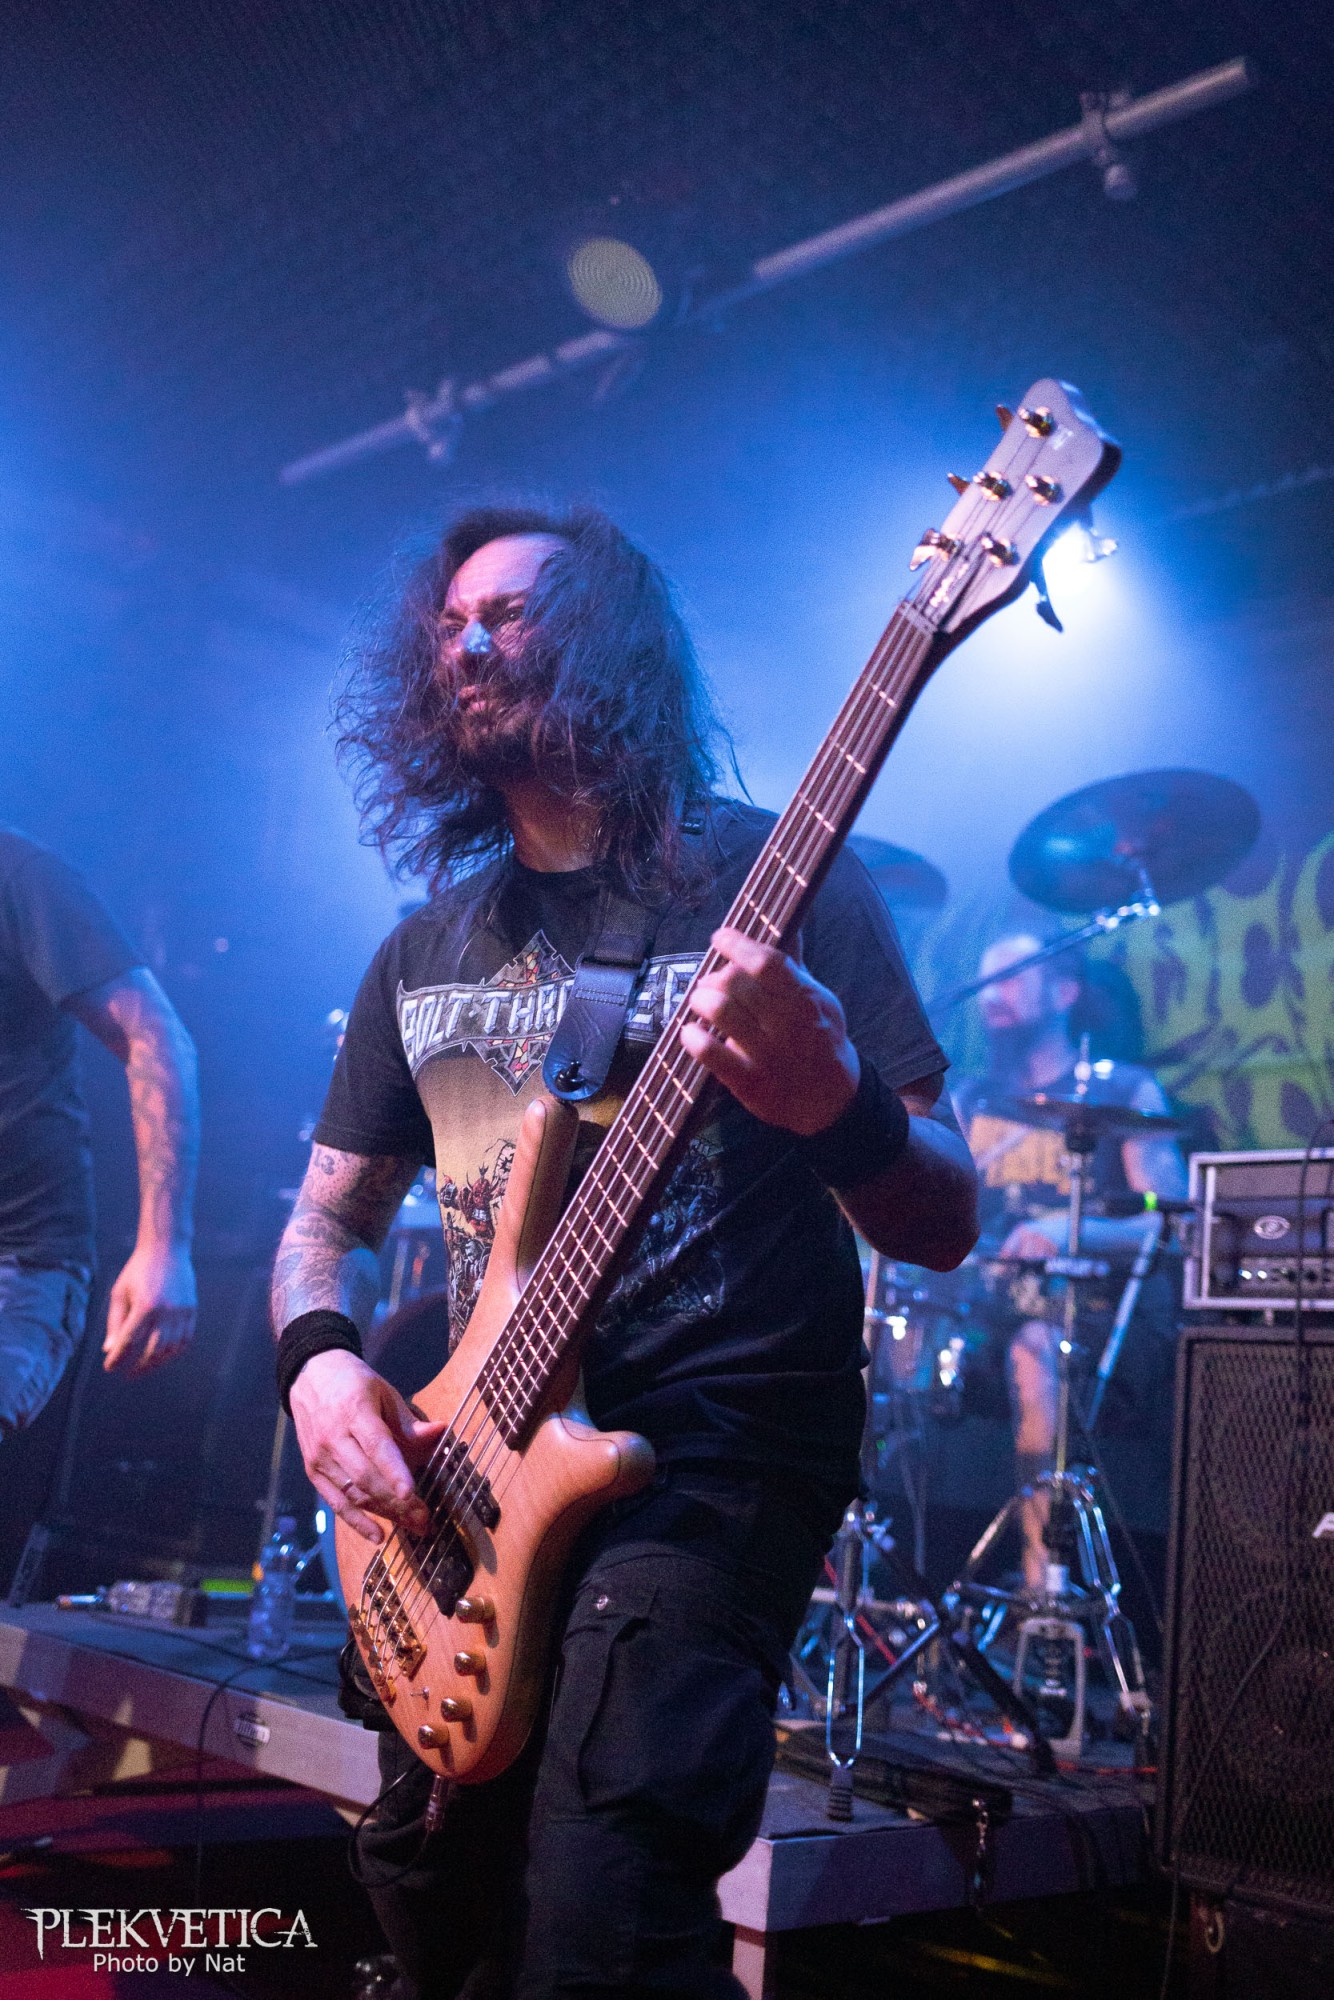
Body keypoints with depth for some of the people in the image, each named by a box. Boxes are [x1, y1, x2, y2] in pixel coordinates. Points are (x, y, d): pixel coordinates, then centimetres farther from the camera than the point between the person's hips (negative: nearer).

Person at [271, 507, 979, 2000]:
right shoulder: (426, 950, 12)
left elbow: (943, 1226, -7)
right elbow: (330, 1217, 18)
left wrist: (833, 1106, -29)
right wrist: (321, 1360, -4)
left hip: (720, 1439, -5)